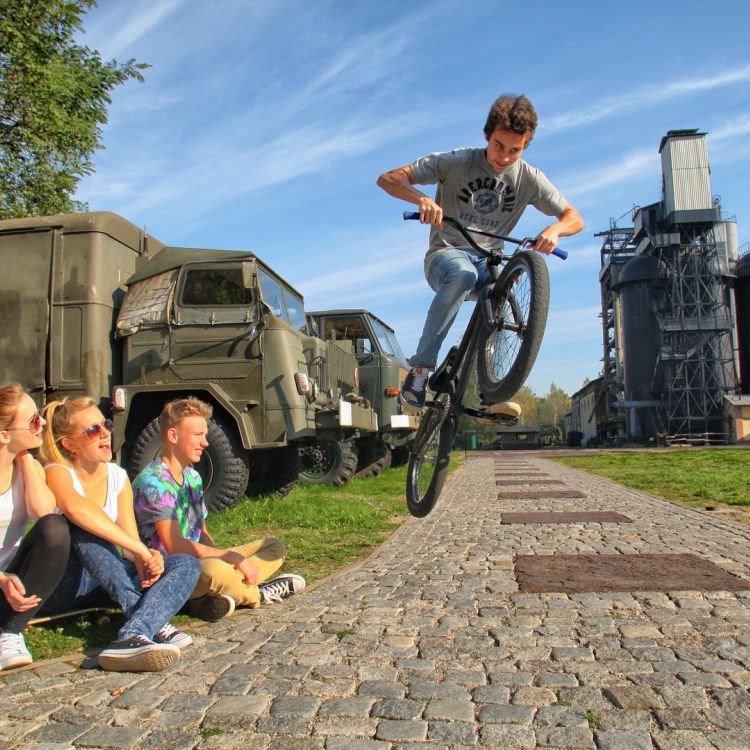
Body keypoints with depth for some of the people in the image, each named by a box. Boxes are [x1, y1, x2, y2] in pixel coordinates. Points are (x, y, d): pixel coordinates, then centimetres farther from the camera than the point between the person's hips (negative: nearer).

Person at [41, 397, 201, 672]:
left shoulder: (117, 476, 5)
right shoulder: (57, 473, -14)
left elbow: (130, 542, -2)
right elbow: (75, 506, -40)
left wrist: (145, 558, -26)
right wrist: (140, 549, -41)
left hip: (104, 581, 6)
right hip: (62, 586, -6)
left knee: (186, 564, -13)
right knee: (79, 526, -34)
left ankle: (132, 636, -41)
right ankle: (152, 622, -39)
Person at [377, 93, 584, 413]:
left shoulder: (529, 178, -1)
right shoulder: (456, 162, -9)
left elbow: (574, 218, 1)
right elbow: (388, 178, -14)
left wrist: (554, 229, -25)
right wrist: (423, 199, -35)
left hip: (489, 260, 3)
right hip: (446, 253, -3)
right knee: (463, 275, -39)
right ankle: (419, 371, -35)